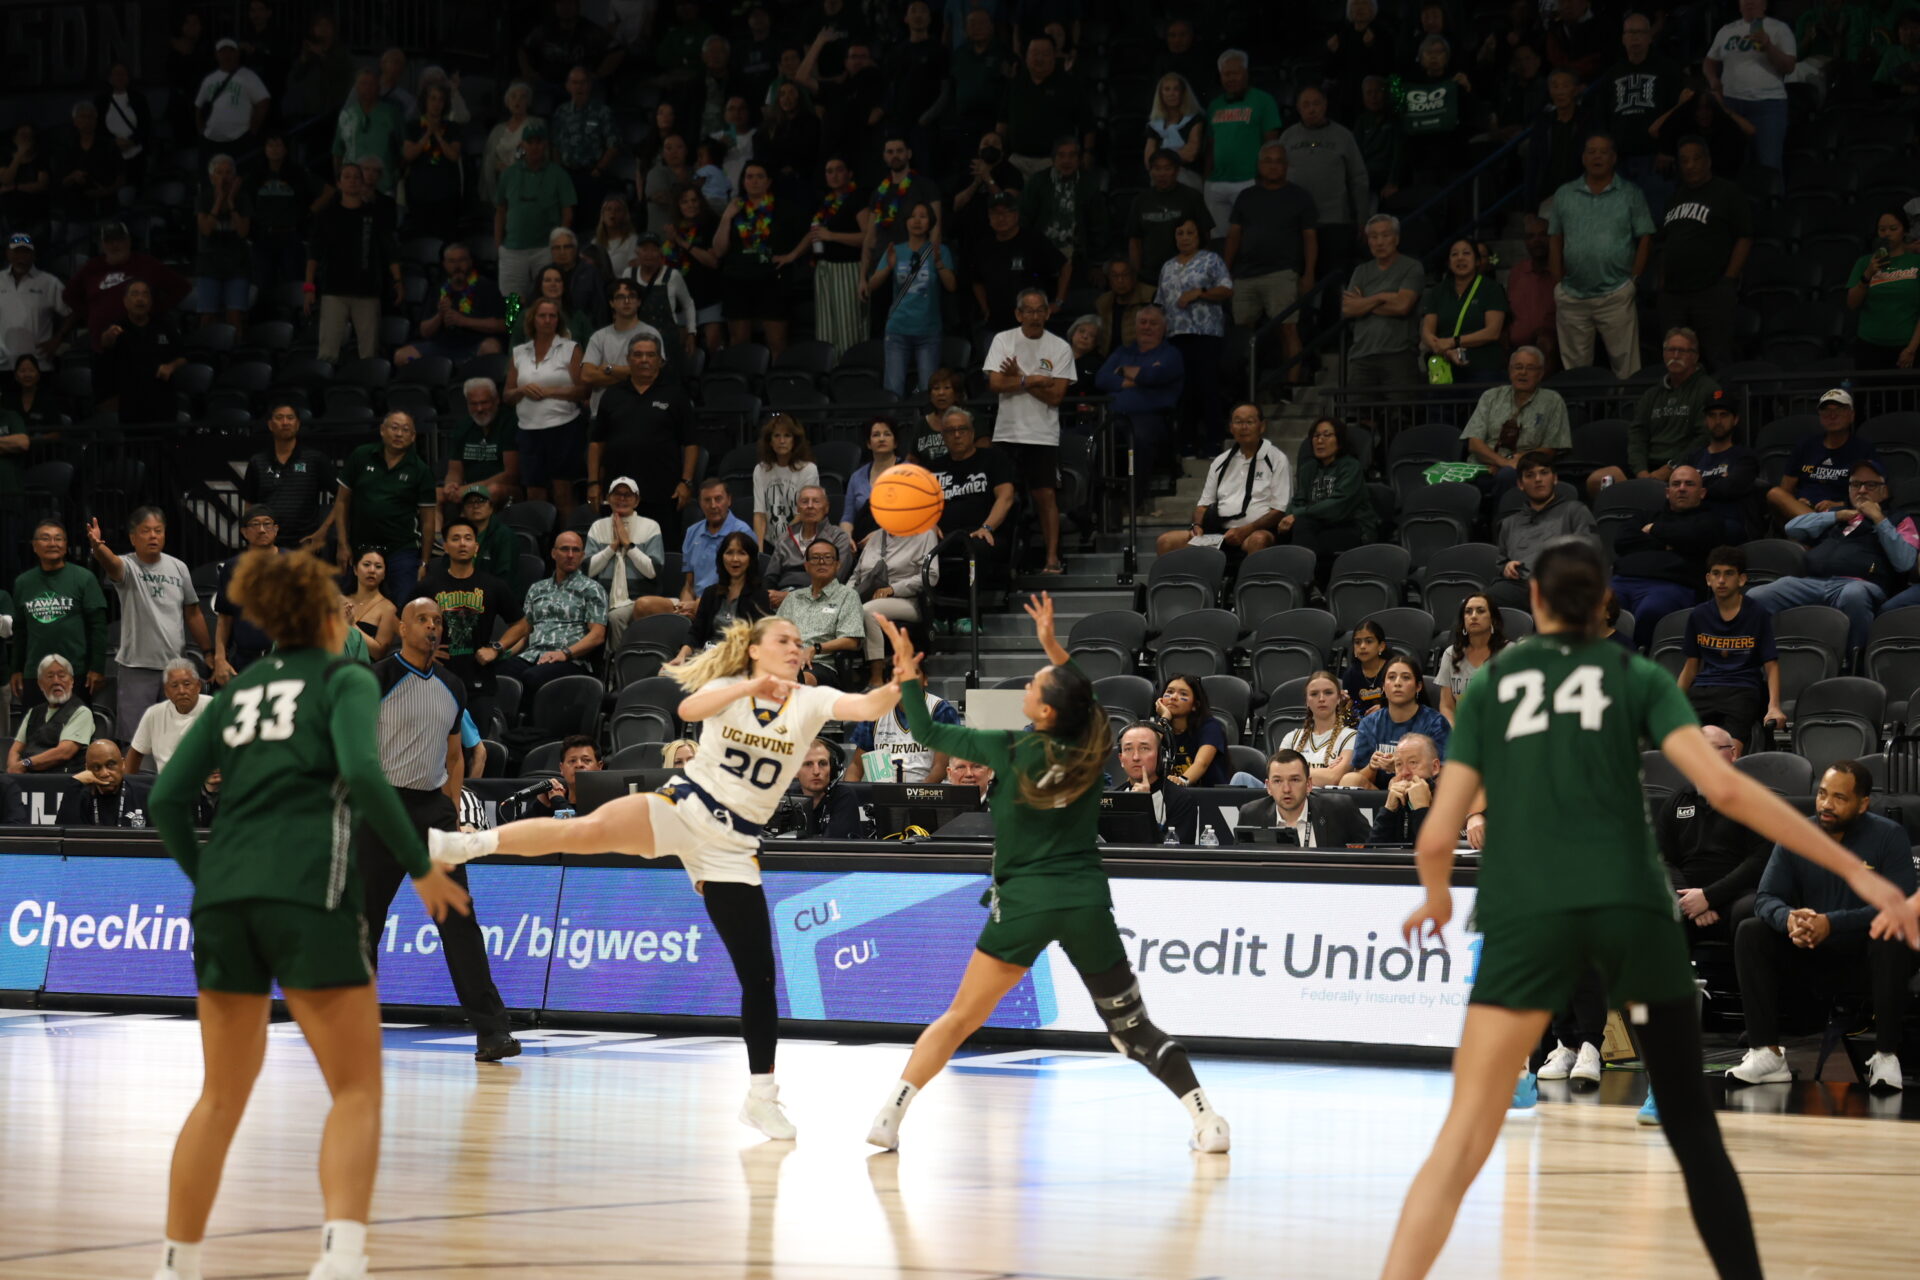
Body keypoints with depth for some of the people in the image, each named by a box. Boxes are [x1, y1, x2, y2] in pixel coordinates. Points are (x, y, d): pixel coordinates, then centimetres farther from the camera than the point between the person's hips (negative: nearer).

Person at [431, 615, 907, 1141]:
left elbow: (866, 707, -17)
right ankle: (469, 844, -31)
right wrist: (749, 687, -35)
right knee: (589, 828, -31)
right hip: (685, 807, -2)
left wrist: (898, 687, -38)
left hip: (733, 845, 2)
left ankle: (761, 1096, 8)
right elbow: (688, 709, -22)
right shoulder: (726, 688, 1)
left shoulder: (809, 701, 2)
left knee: (758, 974, -2)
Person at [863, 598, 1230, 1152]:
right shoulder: (1092, 751, 2)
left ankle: (889, 1115, 0)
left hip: (1025, 901, -2)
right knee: (1134, 1027, 10)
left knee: (960, 1019, 7)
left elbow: (928, 733, 5)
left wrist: (908, 673, 16)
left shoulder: (1008, 750, -5)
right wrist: (1053, 647, 26)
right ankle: (1206, 1120, 1)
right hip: (1088, 901, 2)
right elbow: (1085, 700, 25)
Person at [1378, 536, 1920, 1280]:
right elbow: (1724, 788, -2)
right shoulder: (1637, 679, 12)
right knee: (1692, 1129, 11)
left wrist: (1437, 899, 33)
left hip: (1526, 914, 0)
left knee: (1464, 1142, -2)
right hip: (1631, 907, 0)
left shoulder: (1491, 684, 15)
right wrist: (1856, 872, -2)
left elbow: (1437, 837, 9)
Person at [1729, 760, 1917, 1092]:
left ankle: (1886, 1055, -27)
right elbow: (1765, 898, -5)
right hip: (1812, 955, 4)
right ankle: (1766, 1053, -23)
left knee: (1891, 939, -36)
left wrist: (1832, 923, -34)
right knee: (1750, 933, -18)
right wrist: (1788, 918, -31)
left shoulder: (1888, 836, -12)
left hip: (1867, 957, -4)